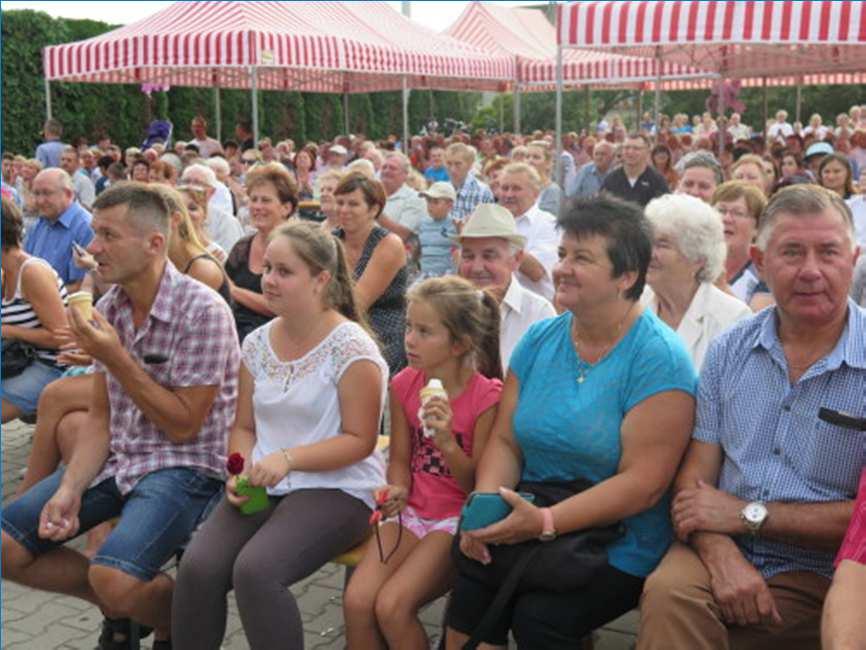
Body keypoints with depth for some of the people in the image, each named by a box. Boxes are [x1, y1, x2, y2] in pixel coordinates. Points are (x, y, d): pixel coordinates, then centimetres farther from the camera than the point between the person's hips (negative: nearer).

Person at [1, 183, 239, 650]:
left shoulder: (202, 310, -17)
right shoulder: (108, 309, 5)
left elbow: (183, 426, -15)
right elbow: (100, 417, 8)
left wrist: (118, 360, -18)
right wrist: (70, 489, -7)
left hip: (184, 464, -7)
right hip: (116, 457, 7)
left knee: (114, 579, -30)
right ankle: (121, 610, 16)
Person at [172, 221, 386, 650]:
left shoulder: (350, 348, -11)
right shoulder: (257, 343, 9)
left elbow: (359, 441, -12)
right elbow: (244, 426, 15)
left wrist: (288, 458, -23)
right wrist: (242, 470, -6)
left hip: (335, 490, -5)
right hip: (264, 487, 6)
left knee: (254, 570, -29)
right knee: (197, 568, -19)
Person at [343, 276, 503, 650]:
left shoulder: (487, 397, -16)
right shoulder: (404, 384, 0)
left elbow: (479, 485, -11)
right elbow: (400, 458, 9)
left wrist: (447, 443, -28)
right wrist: (396, 491, -13)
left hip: (459, 518, -5)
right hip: (412, 511, 5)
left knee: (392, 606, -22)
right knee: (356, 601, -16)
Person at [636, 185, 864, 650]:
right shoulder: (731, 350, 6)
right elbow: (695, 474, 3)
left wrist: (748, 515, -11)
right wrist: (720, 552, -16)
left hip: (820, 575, -2)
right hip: (725, 553, 2)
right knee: (668, 590, -31)